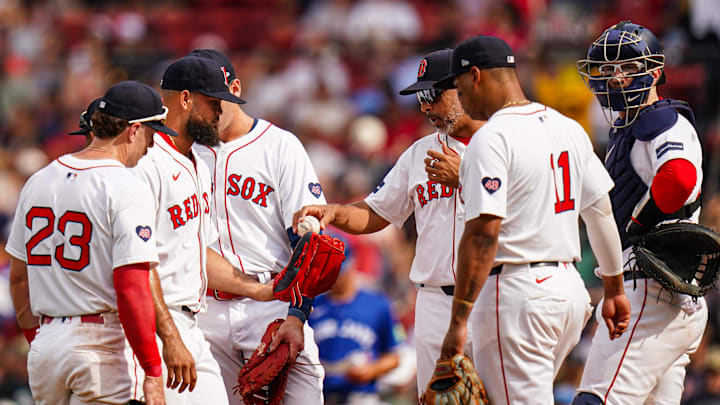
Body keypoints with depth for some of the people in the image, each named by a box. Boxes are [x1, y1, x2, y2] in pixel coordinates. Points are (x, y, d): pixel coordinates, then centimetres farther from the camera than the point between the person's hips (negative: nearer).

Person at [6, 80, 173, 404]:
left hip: (44, 342, 7)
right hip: (101, 347, -7)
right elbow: (132, 289, -18)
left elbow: (18, 277, 17)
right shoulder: (127, 190, -12)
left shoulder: (38, 181, 11)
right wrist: (152, 373, -15)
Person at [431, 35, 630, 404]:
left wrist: (459, 320, -20)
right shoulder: (569, 128, 13)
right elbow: (602, 213, 17)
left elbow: (483, 233, -20)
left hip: (516, 292, -9)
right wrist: (614, 289, 25)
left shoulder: (491, 138, -13)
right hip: (570, 288, 9)